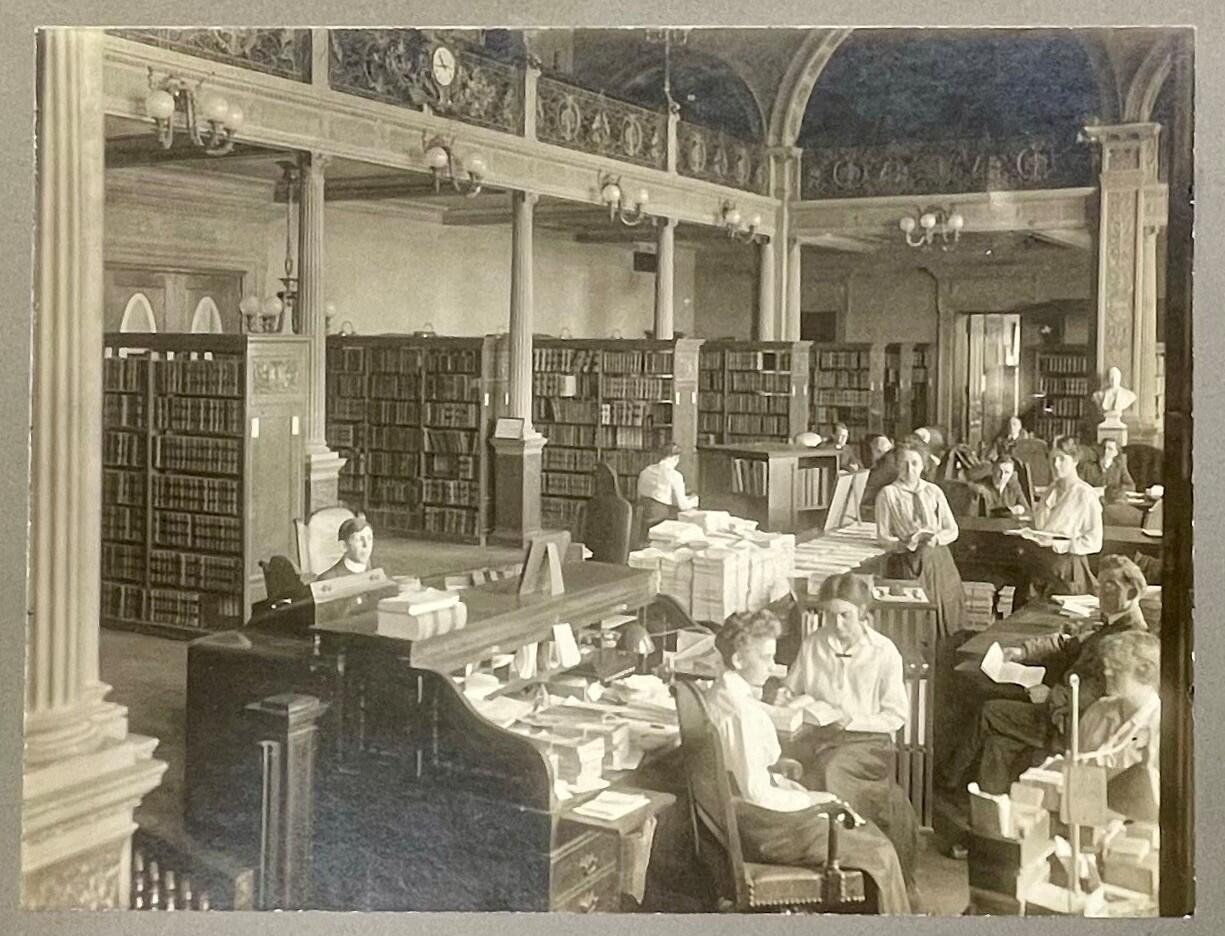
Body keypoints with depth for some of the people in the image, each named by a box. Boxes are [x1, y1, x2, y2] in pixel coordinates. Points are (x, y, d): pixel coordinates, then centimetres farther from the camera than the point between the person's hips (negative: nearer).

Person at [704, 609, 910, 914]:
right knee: (879, 854, -7)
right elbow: (755, 791, -25)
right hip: (760, 826, -10)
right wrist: (808, 799, -12)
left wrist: (789, 785, 6)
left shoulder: (724, 692, 8)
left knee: (870, 832, 13)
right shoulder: (740, 711, -24)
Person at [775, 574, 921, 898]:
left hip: (868, 740, -3)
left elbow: (897, 715, 0)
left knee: (833, 770, -32)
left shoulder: (884, 652, 2)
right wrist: (786, 697, 1)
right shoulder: (812, 645, 10)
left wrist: (853, 720, -11)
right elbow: (791, 688, 24)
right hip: (821, 737, 3)